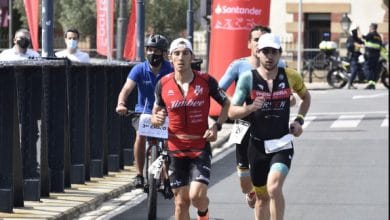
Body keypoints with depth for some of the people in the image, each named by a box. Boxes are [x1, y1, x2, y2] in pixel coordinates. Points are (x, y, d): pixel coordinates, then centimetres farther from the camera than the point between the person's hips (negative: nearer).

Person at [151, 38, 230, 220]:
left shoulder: (206, 81, -6)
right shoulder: (163, 85, -2)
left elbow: (226, 103, 8)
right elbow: (156, 113, 11)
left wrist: (216, 126, -7)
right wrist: (156, 119, -13)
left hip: (201, 147, -1)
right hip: (176, 149, 2)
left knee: (197, 195, -15)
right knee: (181, 201, 2)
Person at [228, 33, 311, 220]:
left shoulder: (290, 76, -2)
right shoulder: (248, 78, -7)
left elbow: (306, 97, 19)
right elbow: (232, 112, -7)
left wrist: (299, 120, 4)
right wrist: (250, 108, -27)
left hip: (282, 144, -1)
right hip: (257, 145, 1)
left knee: (274, 188, -23)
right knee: (262, 197, 11)